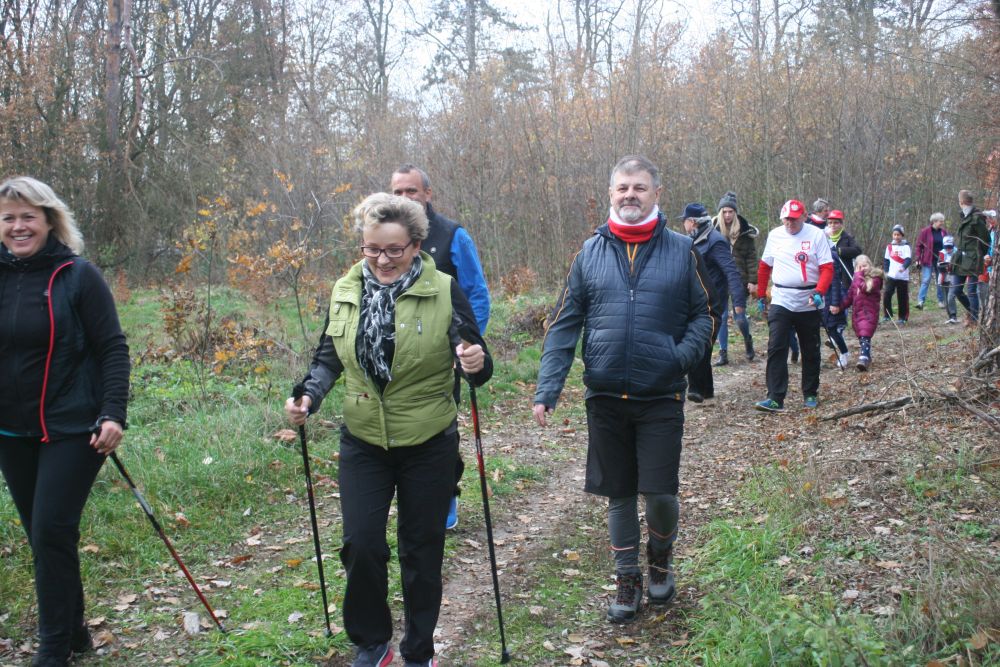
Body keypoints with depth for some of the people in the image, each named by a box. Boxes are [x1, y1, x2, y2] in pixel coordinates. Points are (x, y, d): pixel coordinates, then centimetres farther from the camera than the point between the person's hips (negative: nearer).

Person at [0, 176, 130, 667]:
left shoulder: (78, 276, -9)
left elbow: (113, 349, -8)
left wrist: (112, 414, -17)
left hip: (71, 429, -5)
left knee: (52, 533, -7)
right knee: (41, 535, 12)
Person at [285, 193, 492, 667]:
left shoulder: (443, 291, -11)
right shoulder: (345, 291, -1)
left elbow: (477, 363, -9)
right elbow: (329, 358, 9)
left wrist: (476, 364, -32)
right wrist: (309, 395, -8)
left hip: (428, 446, -2)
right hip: (363, 443, 2)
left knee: (422, 551, 10)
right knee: (361, 544, -3)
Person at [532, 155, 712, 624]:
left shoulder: (681, 251, 1)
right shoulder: (590, 253, 3)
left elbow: (702, 314, 6)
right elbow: (564, 325, 1)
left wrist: (682, 355, -13)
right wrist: (547, 390, -7)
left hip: (661, 397, -1)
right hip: (605, 397, 1)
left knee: (660, 492, -1)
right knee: (619, 494, 11)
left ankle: (660, 560, 31)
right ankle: (628, 581, 28)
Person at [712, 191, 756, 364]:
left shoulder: (745, 232, -3)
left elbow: (751, 257, -2)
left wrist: (752, 280, -7)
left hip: (739, 280, -1)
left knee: (739, 317, 2)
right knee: (721, 317, 3)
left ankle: (748, 341, 32)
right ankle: (723, 353, 12)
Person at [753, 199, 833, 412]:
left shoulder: (817, 235, -4)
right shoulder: (775, 235, 5)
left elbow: (827, 268, -9)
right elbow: (764, 267, 15)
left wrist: (819, 292, -24)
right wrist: (761, 295, 15)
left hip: (808, 303, -1)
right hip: (781, 302, 1)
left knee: (811, 351, 11)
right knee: (776, 348, -11)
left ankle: (810, 394, 27)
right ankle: (775, 398, -14)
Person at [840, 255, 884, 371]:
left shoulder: (875, 277, -4)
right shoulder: (856, 279, 15)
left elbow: (865, 288, -22)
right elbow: (849, 296, 20)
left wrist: (859, 276, -13)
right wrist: (840, 307, 11)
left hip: (869, 313, -7)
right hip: (856, 312, 7)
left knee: (865, 336, -21)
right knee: (861, 337, 12)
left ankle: (864, 358, -32)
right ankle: (866, 357, 24)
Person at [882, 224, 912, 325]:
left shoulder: (906, 247, -2)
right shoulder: (889, 247, 9)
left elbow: (908, 259, -14)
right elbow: (886, 260, 16)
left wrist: (904, 267, -32)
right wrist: (886, 271, 6)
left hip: (903, 277, -2)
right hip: (891, 276, 3)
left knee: (902, 298, 2)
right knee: (887, 295, -9)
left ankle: (903, 317, 13)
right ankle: (887, 315, 1)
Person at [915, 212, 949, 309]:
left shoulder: (944, 231, 8)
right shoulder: (925, 231, -5)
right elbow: (919, 246, -4)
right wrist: (918, 259, -10)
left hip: (940, 260, 4)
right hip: (928, 260, -4)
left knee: (940, 281, 10)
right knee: (926, 280, -10)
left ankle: (941, 301, 19)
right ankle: (920, 301, -13)